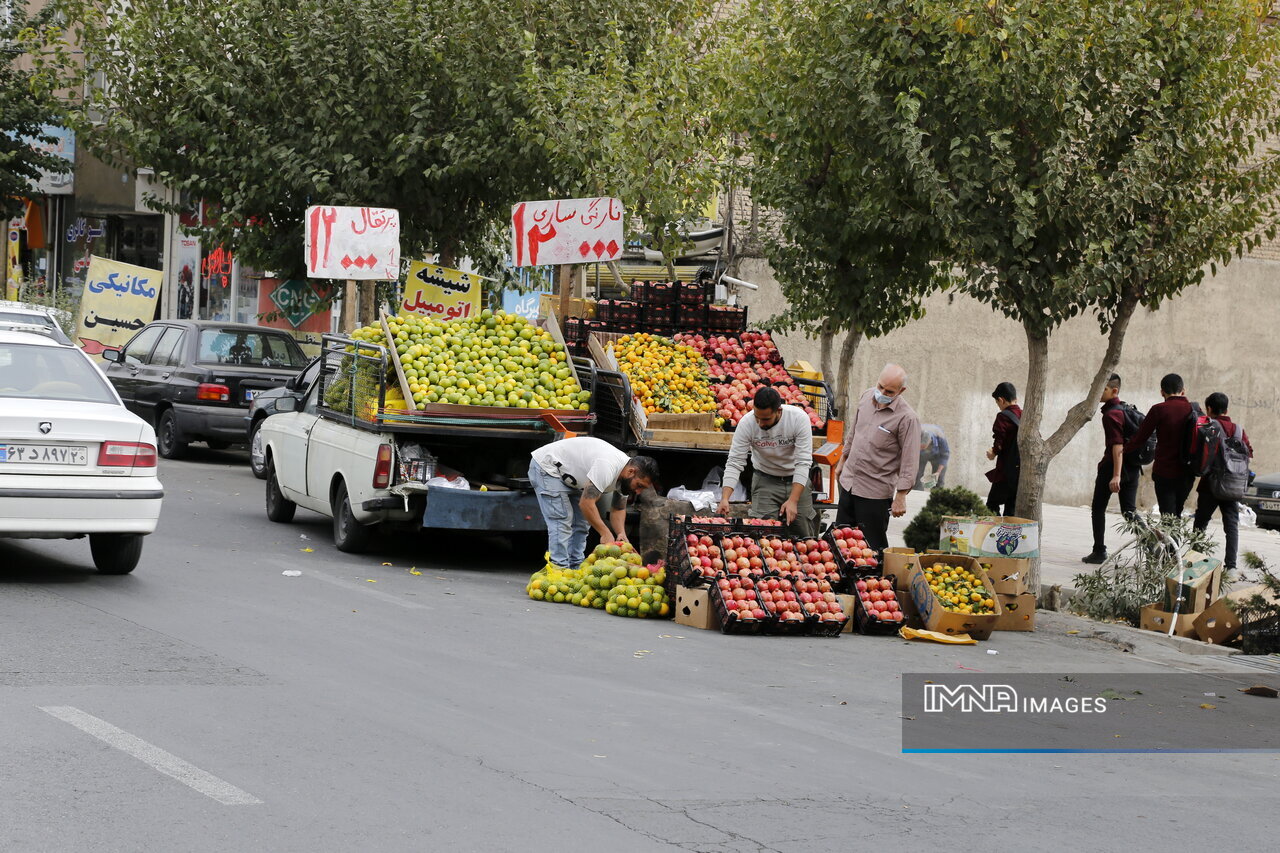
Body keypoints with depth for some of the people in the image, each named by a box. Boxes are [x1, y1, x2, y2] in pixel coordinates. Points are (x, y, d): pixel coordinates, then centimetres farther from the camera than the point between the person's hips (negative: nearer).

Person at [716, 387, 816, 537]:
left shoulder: (799, 418, -24)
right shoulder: (746, 423, -21)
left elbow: (803, 462, -24)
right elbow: (734, 463, -18)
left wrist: (793, 500, -33)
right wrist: (724, 499, -32)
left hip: (797, 480, 0)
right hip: (766, 481, 0)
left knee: (803, 536, 3)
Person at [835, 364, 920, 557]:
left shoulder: (906, 418, -19)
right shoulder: (866, 397, 2)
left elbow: (909, 461, -16)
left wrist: (900, 497, -17)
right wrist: (843, 461, 27)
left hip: (875, 492, -7)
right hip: (849, 482, 7)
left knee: (873, 546, -1)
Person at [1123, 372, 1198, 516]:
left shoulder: (1159, 410, -9)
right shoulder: (1192, 409, 2)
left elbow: (1140, 438, -5)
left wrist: (1122, 450, 11)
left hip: (1164, 473, -4)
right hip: (1186, 474, 4)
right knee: (1177, 515, 18)